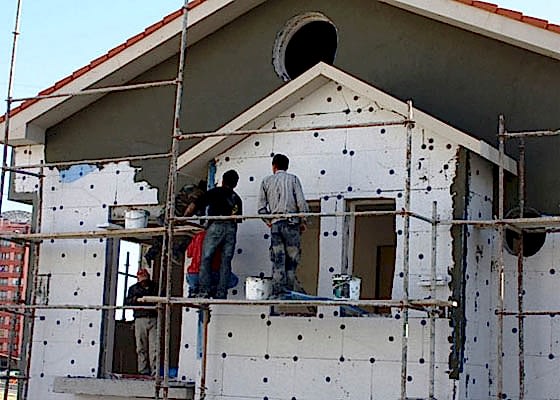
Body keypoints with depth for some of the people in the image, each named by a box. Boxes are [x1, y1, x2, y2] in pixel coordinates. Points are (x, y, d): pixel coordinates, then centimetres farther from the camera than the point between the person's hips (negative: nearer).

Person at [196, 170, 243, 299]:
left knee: (206, 259, -2)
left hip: (216, 226, -4)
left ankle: (204, 291, -13)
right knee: (226, 262, 5)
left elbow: (198, 204, 4)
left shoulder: (215, 192, 10)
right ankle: (221, 294, -1)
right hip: (231, 229, 4)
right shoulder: (237, 198, 22)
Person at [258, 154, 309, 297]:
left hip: (275, 224, 2)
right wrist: (303, 221, 6)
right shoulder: (293, 179, 6)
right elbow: (301, 202, -4)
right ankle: (289, 290, -5)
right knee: (292, 258, 1)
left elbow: (261, 207, 8)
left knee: (278, 260, 1)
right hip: (291, 223, -2)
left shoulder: (266, 181, 13)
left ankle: (278, 291, -5)